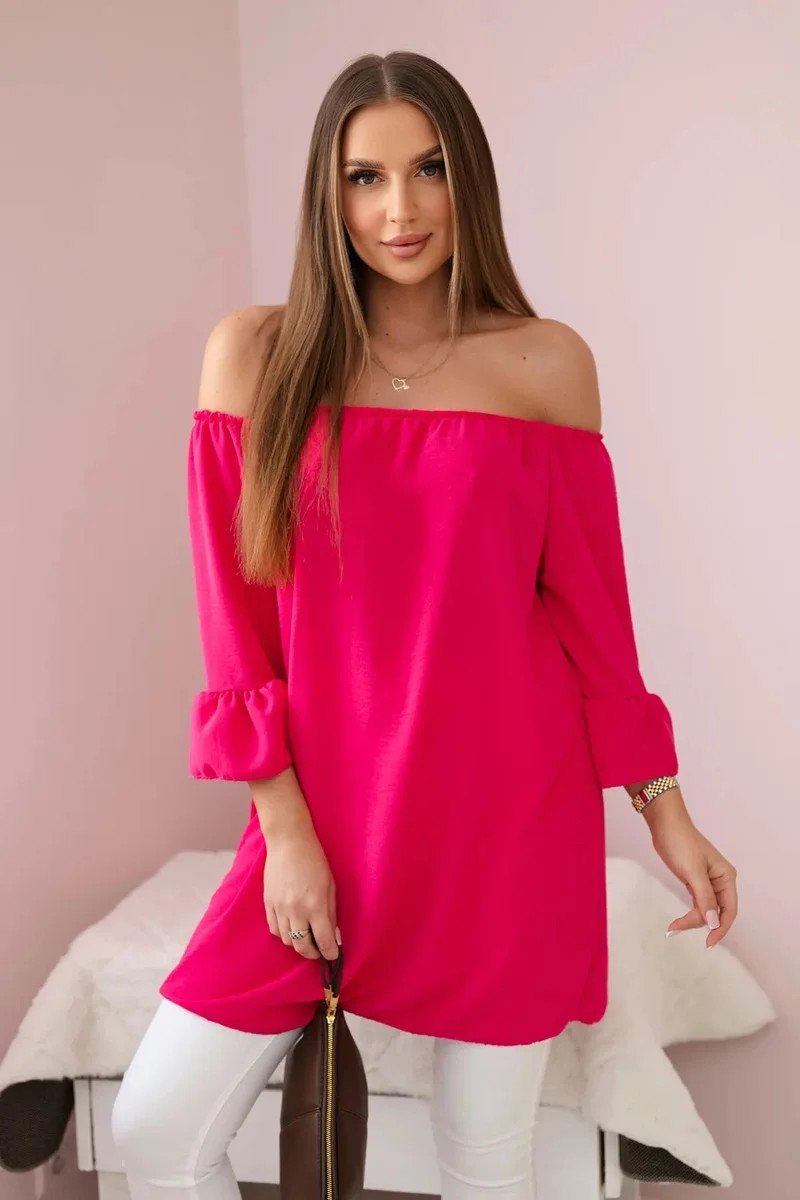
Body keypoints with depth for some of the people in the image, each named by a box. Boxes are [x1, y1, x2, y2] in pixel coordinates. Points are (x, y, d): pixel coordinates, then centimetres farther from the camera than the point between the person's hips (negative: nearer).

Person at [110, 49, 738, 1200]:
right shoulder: (255, 352, 0)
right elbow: (238, 613, -2)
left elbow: (590, 604, 4)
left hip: (510, 814, -1)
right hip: (325, 815, 1)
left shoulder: (548, 362, 0)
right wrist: (284, 828, -7)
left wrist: (666, 810, 6)